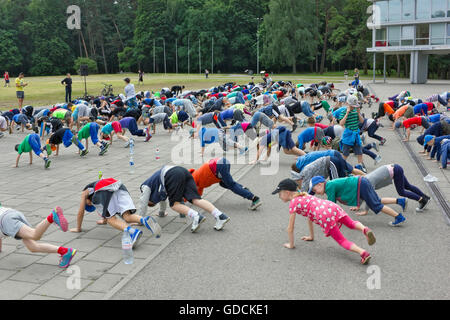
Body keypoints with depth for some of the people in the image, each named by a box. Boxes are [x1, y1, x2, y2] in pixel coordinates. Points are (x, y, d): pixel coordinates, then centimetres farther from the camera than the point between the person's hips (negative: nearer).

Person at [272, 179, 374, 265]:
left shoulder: (293, 203, 8)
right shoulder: (304, 196, 32)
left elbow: (290, 228, 9)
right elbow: (310, 217, 40)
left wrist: (291, 244, 22)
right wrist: (311, 236, 46)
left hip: (325, 216, -8)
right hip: (333, 207, 8)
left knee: (342, 241, -4)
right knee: (351, 224, 27)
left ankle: (363, 253, -24)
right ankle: (364, 229, -3)